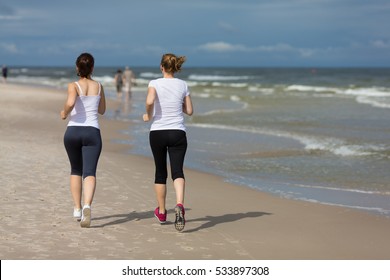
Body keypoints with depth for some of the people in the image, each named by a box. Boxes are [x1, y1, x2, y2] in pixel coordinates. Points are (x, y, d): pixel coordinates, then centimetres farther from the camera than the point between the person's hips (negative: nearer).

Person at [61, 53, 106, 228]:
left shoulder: (73, 86, -2)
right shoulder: (99, 86, 8)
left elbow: (70, 103, -22)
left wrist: (64, 113, -3)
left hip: (73, 131, 0)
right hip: (92, 132, 0)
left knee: (76, 170, 20)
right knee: (89, 172, -9)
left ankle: (77, 208, 21)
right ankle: (87, 205, -33)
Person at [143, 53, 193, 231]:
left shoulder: (155, 83, -4)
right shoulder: (183, 85, 4)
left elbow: (150, 101, -23)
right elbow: (189, 111, 9)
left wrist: (148, 116, -5)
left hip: (157, 132, 0)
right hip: (177, 133, 0)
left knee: (160, 172, 14)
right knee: (177, 171, -6)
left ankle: (161, 212, 27)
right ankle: (179, 205, -33)